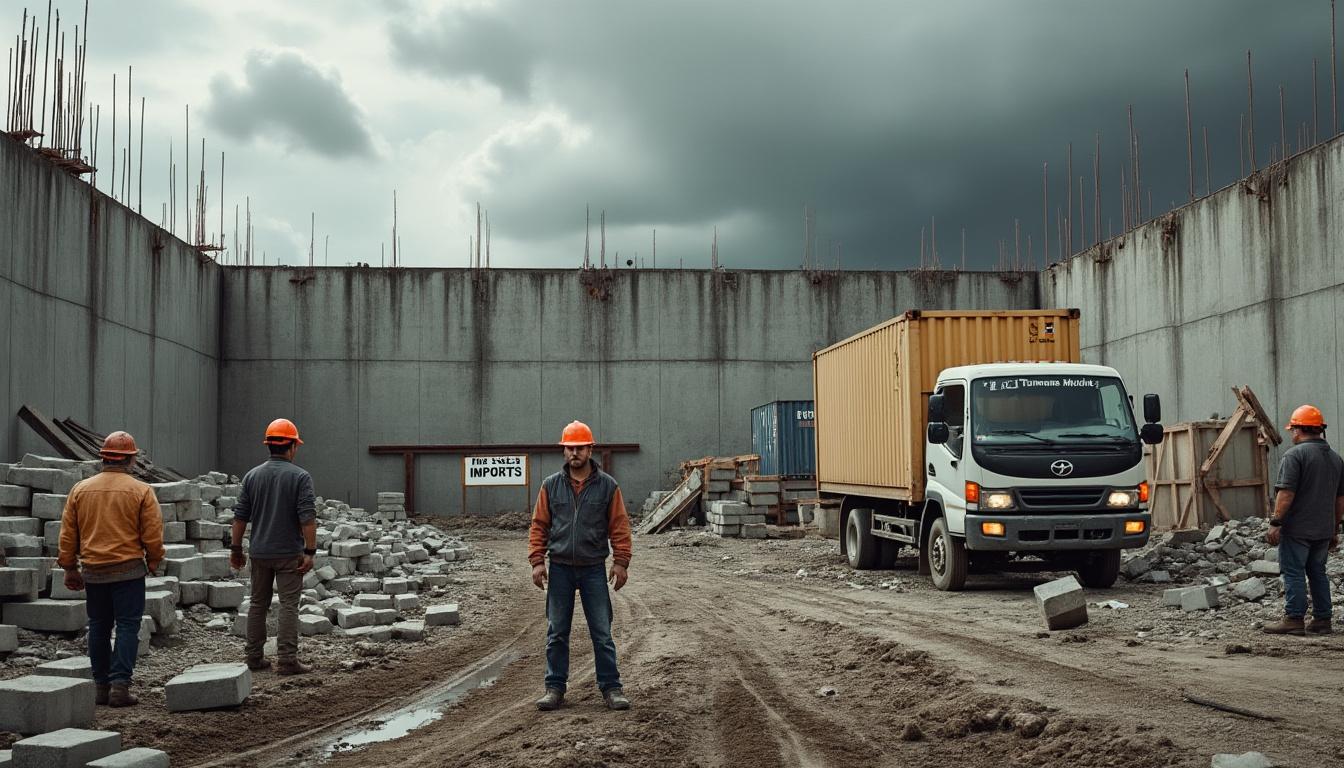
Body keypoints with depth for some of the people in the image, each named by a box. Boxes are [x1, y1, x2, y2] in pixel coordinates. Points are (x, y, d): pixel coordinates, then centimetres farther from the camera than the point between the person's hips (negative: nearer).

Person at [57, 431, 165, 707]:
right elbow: (153, 534, -6)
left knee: (98, 627, 13)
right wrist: (154, 562, 10)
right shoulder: (141, 491, -7)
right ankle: (120, 686, -5)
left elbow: (68, 533, 7)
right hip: (129, 570, -4)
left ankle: (100, 686, 17)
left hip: (93, 570, 4)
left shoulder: (80, 489, 4)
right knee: (127, 626, 0)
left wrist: (69, 567, 16)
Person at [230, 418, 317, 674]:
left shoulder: (252, 475, 4)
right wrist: (310, 551, -11)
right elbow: (307, 518, -15)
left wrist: (236, 549, 13)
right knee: (289, 605, -2)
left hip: (260, 553, 5)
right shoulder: (300, 477, -9)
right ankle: (287, 660, -4)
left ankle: (255, 657, 18)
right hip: (289, 553, -4)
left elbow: (240, 516, 6)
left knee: (258, 604, 14)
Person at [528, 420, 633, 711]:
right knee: (557, 633, 7)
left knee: (602, 633, 2)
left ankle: (611, 688, 9)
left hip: (594, 570, -1)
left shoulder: (607, 485, 0)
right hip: (559, 569, 1)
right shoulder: (551, 485, 4)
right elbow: (539, 526, 5)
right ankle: (555, 688, 15)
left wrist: (621, 562, -6)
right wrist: (537, 561, -3)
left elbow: (619, 526, 0)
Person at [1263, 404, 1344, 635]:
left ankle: (1294, 619, -3)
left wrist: (1276, 522, -16)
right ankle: (1322, 620, 15)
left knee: (1294, 573, -3)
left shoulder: (1295, 454, -12)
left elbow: (1286, 493, -19)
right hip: (1324, 530, 7)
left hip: (1297, 529, -7)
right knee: (1317, 572, 14)